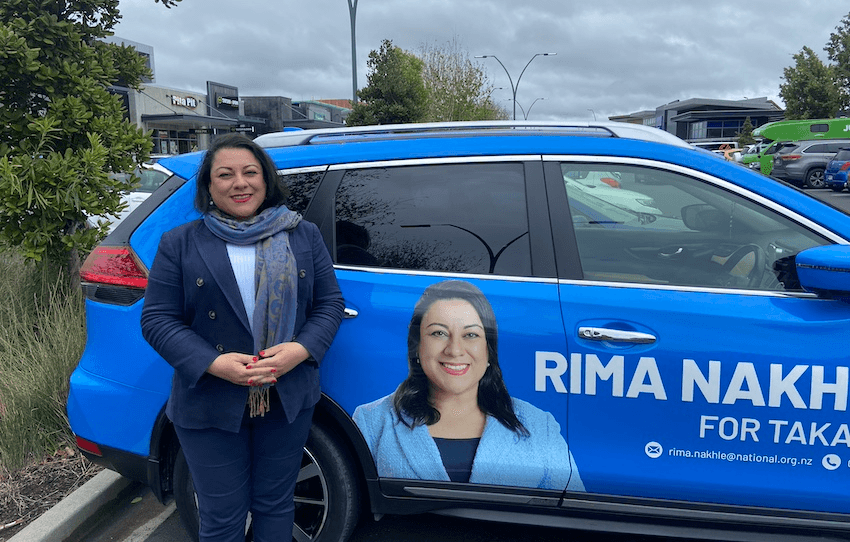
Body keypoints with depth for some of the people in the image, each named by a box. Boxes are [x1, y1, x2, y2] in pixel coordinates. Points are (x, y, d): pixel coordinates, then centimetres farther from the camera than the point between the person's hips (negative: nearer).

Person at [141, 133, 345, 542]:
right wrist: (214, 363, -19)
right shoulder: (179, 244, 0)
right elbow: (157, 319, -4)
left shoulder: (304, 236, 5)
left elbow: (330, 303, 4)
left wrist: (301, 349, -15)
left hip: (288, 398, 2)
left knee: (275, 505, 17)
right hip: (209, 406, -1)